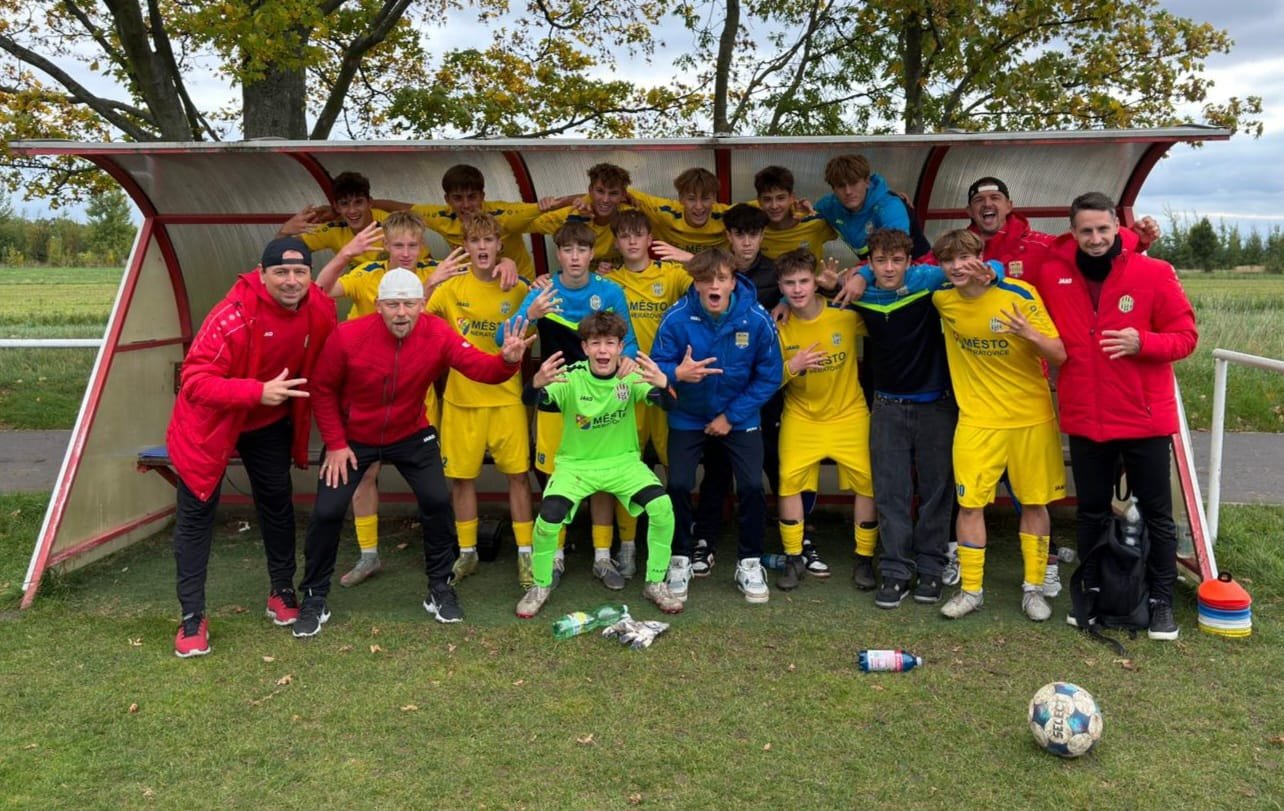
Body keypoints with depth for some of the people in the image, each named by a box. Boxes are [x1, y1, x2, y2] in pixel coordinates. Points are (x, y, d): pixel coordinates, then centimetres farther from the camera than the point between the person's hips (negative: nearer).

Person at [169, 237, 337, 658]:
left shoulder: (322, 310, -16)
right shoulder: (234, 315, -34)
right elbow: (195, 380, -34)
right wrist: (258, 391, -45)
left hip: (271, 422, 5)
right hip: (211, 420, -4)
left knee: (277, 501, 13)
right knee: (196, 511, 0)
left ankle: (282, 591, 31)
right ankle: (192, 616, 10)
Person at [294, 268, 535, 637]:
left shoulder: (437, 334, -20)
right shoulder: (347, 336, -24)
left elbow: (478, 366, -30)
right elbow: (323, 390, -11)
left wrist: (507, 361, -52)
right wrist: (335, 444, -11)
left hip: (411, 435, 1)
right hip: (351, 439, -1)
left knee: (437, 500, -7)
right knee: (328, 511, -4)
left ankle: (440, 588, 15)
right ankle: (314, 598, 18)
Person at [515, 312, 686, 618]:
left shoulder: (632, 375, -11)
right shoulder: (572, 377, -15)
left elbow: (668, 403, -26)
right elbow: (532, 401, -29)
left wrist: (663, 383, -50)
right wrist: (537, 384, -54)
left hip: (623, 462, 1)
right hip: (576, 463, -1)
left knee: (662, 507, -21)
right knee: (548, 518, -23)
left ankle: (656, 583, 3)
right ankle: (541, 585, 6)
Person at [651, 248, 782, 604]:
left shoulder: (757, 319, -19)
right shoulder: (677, 317, -20)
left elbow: (769, 377, -10)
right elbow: (656, 365, -15)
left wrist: (732, 416, -12)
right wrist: (677, 373, -39)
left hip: (739, 417, 0)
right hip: (688, 418, 0)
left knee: (752, 486, -11)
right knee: (678, 485, -8)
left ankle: (750, 563, 11)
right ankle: (680, 559, 16)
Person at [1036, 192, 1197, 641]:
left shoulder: (1154, 273, -8)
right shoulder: (1053, 275, -1)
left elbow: (1185, 335, -4)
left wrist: (1142, 343, -23)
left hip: (1145, 418, -2)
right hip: (1084, 420, 3)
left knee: (1156, 514, 8)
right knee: (1091, 513, 15)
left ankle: (1161, 601, 22)